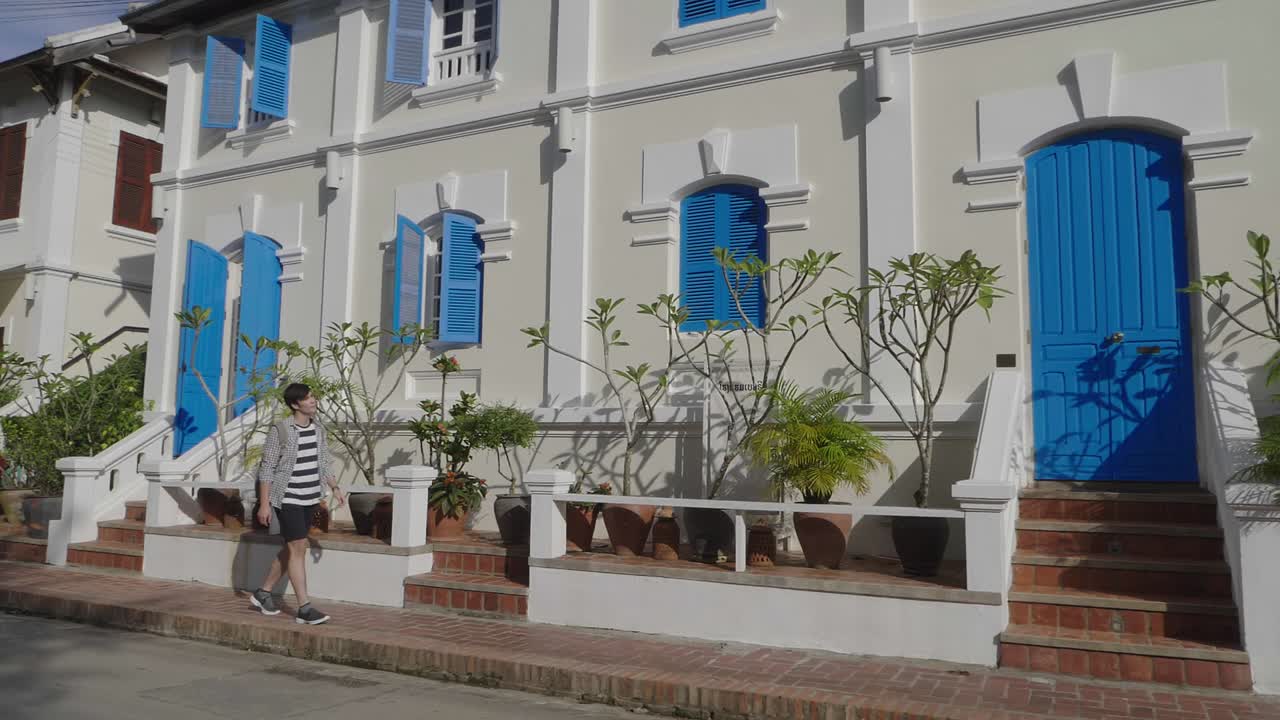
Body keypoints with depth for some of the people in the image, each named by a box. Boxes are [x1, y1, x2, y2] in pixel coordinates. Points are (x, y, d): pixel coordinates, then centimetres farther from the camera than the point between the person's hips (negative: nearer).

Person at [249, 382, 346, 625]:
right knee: (298, 549, -9)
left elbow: (324, 462, 14)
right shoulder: (280, 430, -12)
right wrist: (264, 503, -13)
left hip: (309, 499, 7)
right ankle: (304, 609, -5)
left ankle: (263, 593, 32)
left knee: (291, 549, 15)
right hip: (287, 499, -7)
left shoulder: (317, 428, 6)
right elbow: (266, 468, -10)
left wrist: (335, 488, 2)